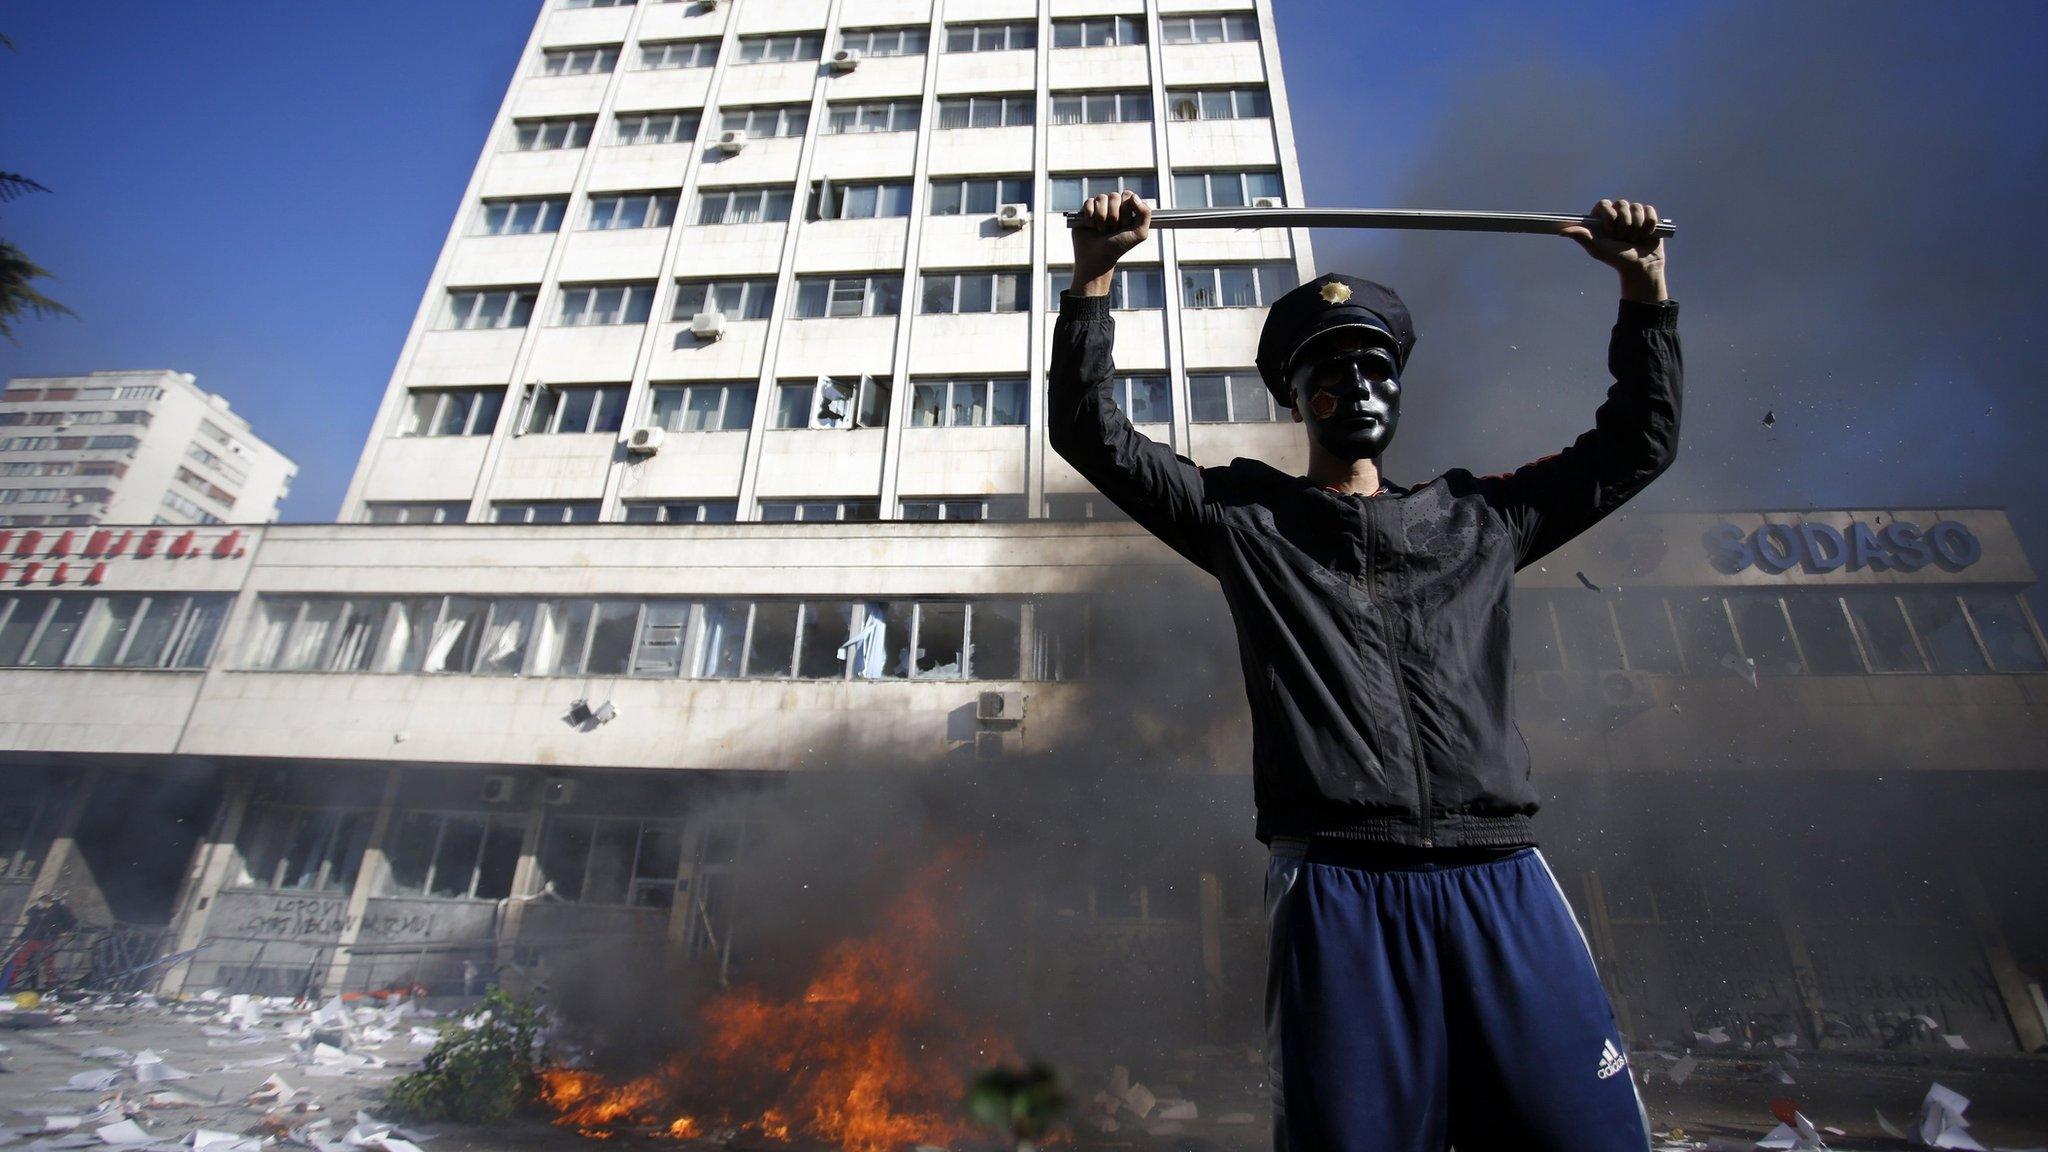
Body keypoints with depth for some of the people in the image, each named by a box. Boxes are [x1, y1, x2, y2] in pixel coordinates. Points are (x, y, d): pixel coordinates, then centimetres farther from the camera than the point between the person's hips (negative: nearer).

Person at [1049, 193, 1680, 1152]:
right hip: (1337, 888, -3)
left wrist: (1642, 287, 26)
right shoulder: (1246, 517, 13)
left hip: (1502, 881, 4)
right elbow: (1088, 432, 10)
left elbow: (1638, 442, 31)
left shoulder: (1479, 517, 21)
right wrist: (1093, 277, 6)